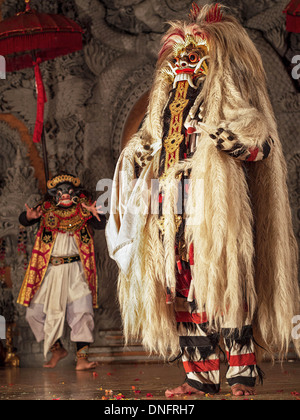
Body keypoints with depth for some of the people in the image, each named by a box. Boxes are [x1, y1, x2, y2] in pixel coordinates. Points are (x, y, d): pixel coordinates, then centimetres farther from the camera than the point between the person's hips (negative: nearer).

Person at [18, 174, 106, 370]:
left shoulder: (83, 210, 0)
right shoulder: (46, 210, 4)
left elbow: (101, 225, -13)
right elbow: (23, 220, -5)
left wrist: (95, 214, -36)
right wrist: (30, 216, -29)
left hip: (75, 270, -2)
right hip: (49, 270, 2)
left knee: (82, 312, -12)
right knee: (36, 313, 5)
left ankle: (82, 358, -10)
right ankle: (57, 349, 25)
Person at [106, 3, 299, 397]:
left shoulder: (228, 98, 7)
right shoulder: (167, 104, 25)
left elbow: (261, 135, -3)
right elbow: (149, 141, 31)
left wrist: (241, 140, -22)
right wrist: (136, 154, 11)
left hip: (216, 202, -6)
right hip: (172, 209, 6)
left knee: (223, 281, -12)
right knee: (182, 287, 0)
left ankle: (243, 372, -5)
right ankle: (201, 374, 3)